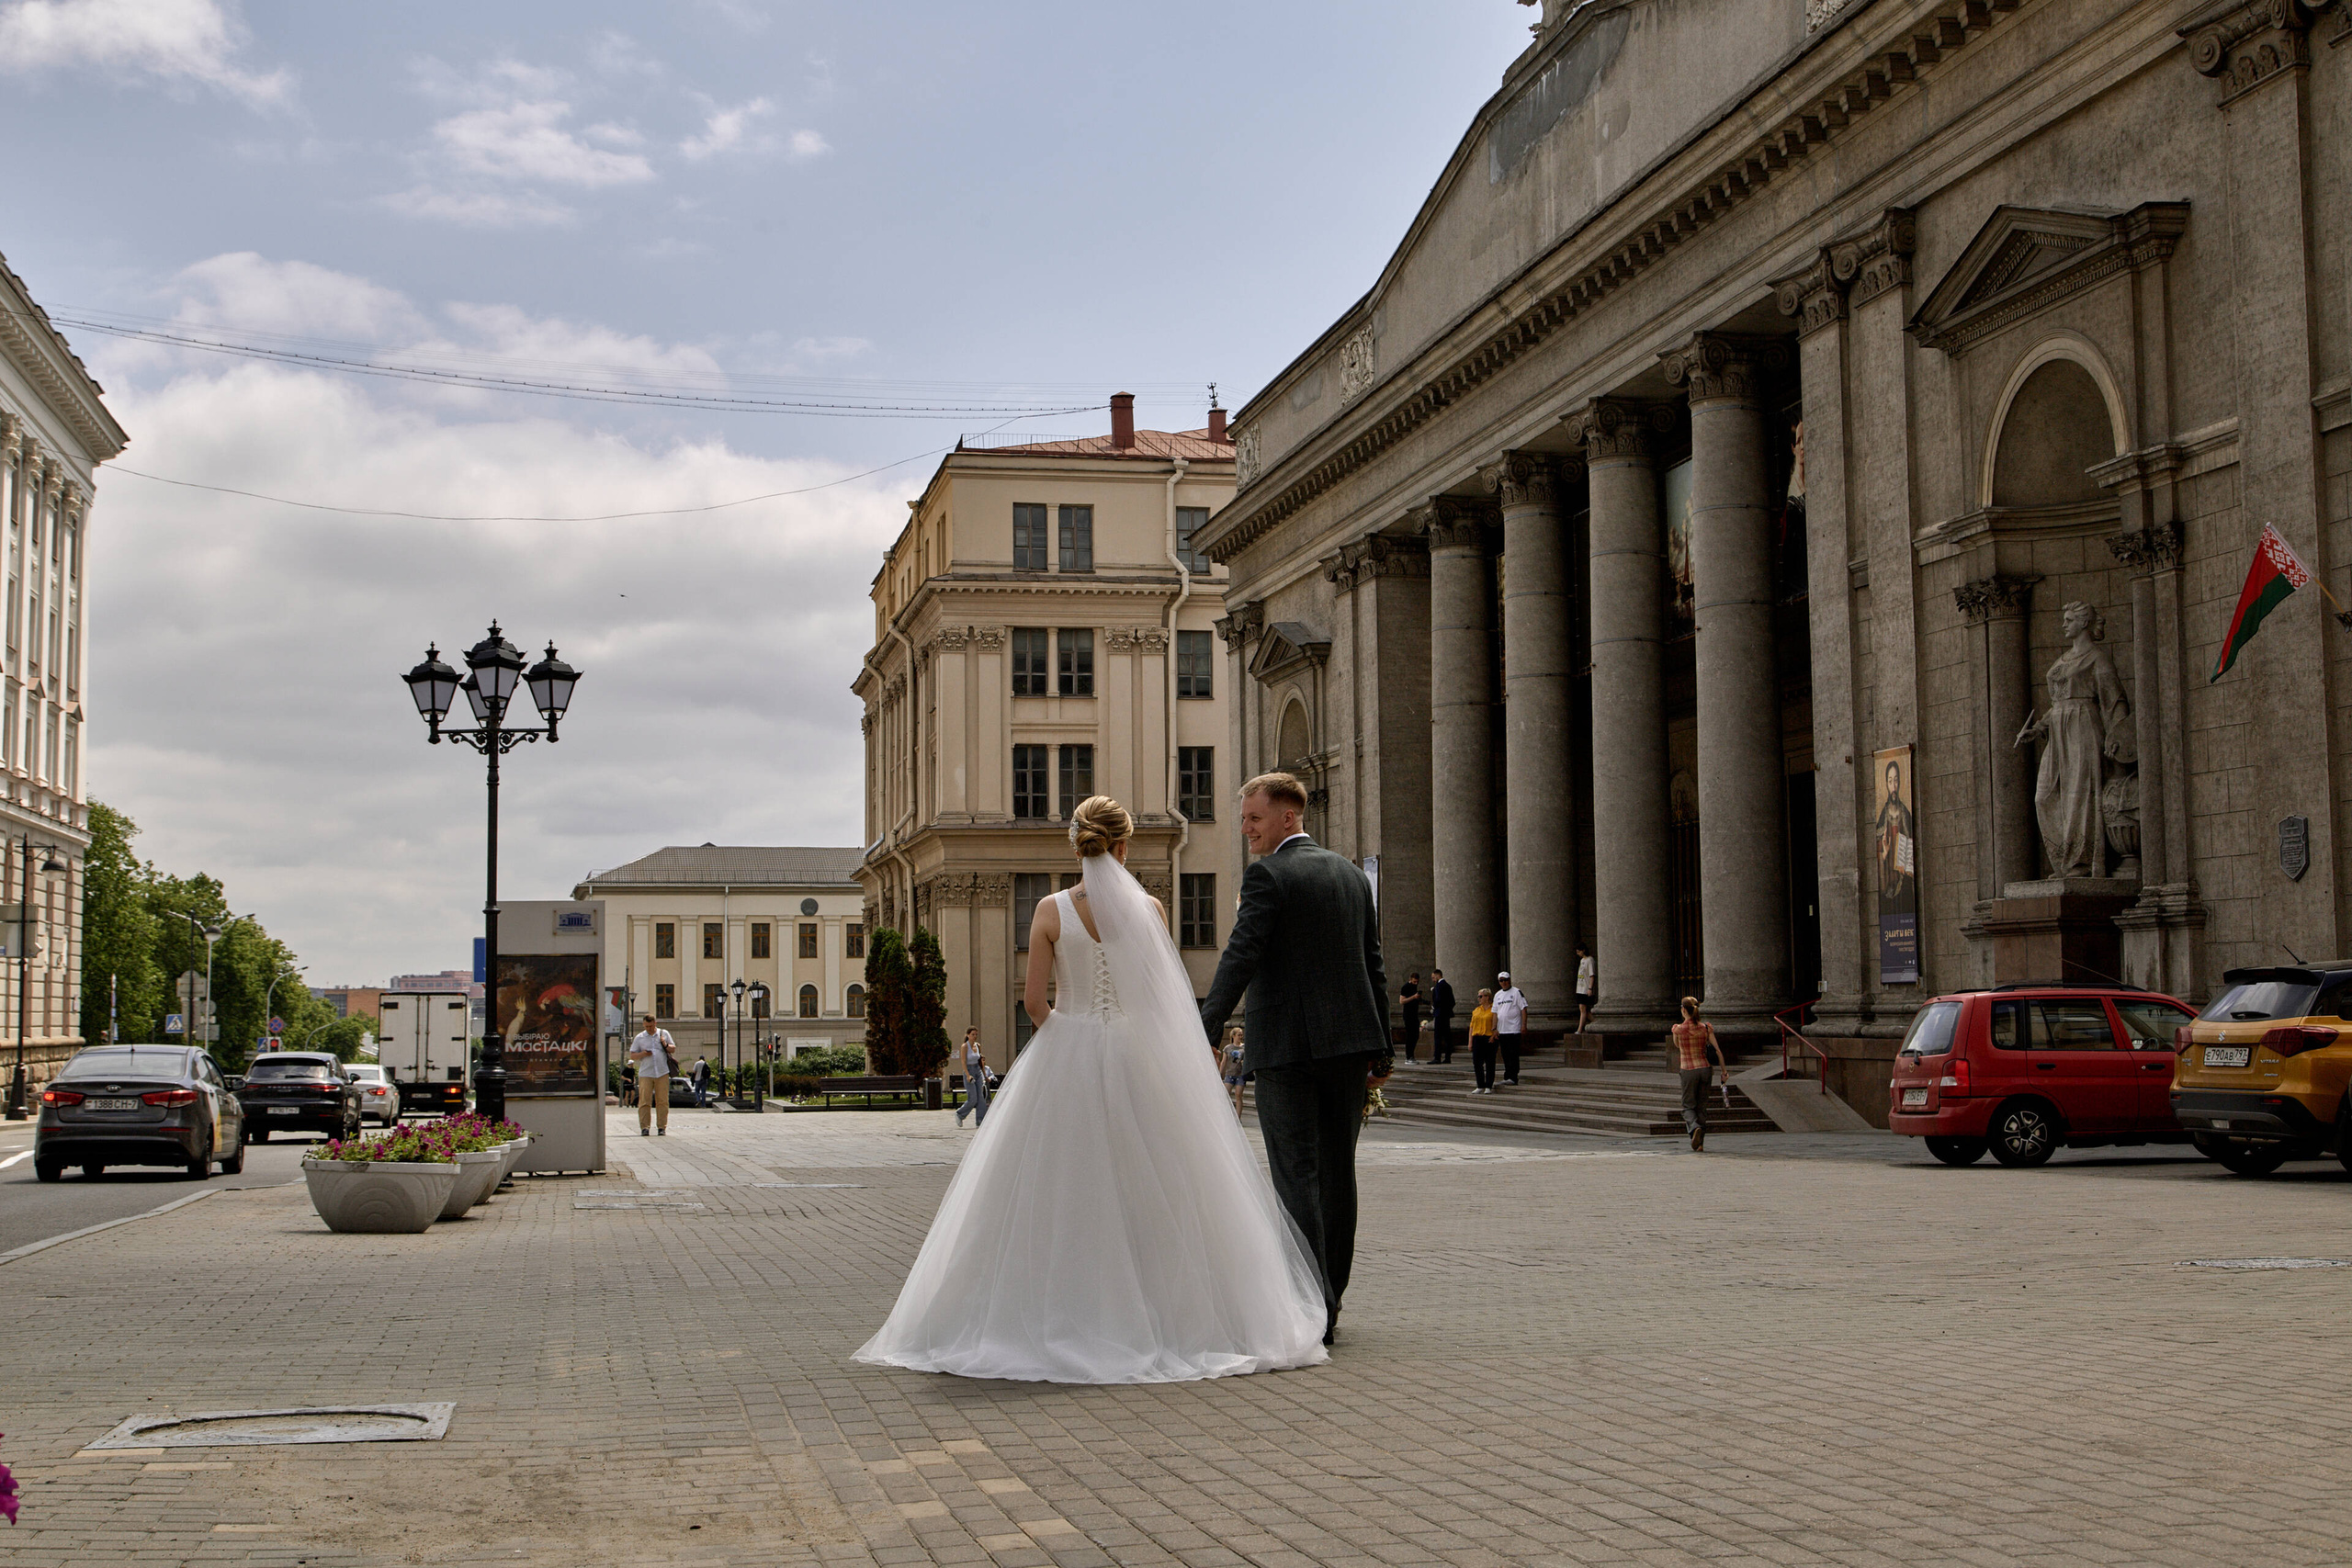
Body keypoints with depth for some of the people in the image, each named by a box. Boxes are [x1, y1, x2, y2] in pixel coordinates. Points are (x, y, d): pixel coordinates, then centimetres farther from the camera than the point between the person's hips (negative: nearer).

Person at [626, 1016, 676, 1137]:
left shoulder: (664, 1034, 12)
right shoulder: (639, 1038, 11)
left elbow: (673, 1049, 16)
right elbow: (632, 1055, 10)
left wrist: (665, 1045, -4)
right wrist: (643, 1054, -8)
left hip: (662, 1073, 0)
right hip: (645, 1074, 0)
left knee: (662, 1101, -1)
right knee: (644, 1101, -7)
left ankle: (662, 1127, 5)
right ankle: (645, 1128, -5)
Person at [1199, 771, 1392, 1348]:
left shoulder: (1268, 875, -9)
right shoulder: (1351, 872, 13)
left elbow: (1240, 959, -18)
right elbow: (1373, 964, 14)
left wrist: (1202, 1033, -22)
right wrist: (1380, 1047, 18)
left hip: (1286, 1046, -6)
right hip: (1348, 1041, 6)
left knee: (1296, 1176, -4)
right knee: (1337, 1172, 11)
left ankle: (1310, 1311, -7)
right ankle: (1329, 1305, 18)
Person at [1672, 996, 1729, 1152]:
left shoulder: (1678, 1029, -8)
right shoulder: (1706, 1028, 0)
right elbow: (1718, 1051, -1)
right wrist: (1724, 1071, 4)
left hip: (1688, 1070, -3)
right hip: (1704, 1068, 3)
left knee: (1688, 1106, 5)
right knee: (1701, 1106, 12)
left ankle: (1695, 1127, -27)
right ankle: (1700, 1144, 10)